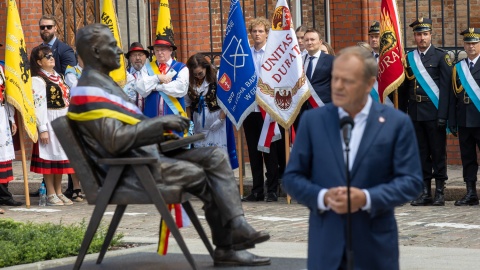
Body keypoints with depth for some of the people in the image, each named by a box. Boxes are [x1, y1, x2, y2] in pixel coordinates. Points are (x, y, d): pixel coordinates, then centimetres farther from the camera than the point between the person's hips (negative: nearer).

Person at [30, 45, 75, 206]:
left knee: (61, 156, 10)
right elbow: (38, 105, -16)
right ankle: (51, 194, 3)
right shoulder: (38, 80, -11)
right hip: (49, 122, -8)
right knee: (50, 156, -3)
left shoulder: (58, 77, 15)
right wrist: (42, 129, -21)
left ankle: (58, 192, 16)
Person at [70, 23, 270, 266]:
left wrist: (164, 127, 6)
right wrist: (160, 123, -16)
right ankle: (226, 245, 3)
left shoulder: (103, 83, 19)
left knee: (215, 157, -3)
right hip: (132, 170, -10)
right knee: (200, 175, -14)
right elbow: (115, 140, -24)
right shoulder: (90, 90, -14)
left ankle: (236, 227, -16)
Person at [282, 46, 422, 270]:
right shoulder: (312, 120, 6)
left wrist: (366, 198, -16)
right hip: (326, 245, 1)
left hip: (375, 246, -1)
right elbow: (292, 177, 7)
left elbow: (411, 181, -2)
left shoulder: (396, 123, 0)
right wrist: (323, 197, -13)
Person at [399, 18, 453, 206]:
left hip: (434, 112, -3)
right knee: (421, 152, 6)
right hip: (415, 112, 4)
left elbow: (446, 87, -5)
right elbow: (403, 90, 11)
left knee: (438, 151, -1)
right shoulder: (408, 58, 10)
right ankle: (425, 192, 11)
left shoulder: (441, 57, 0)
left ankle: (440, 191, 5)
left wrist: (442, 115, -13)